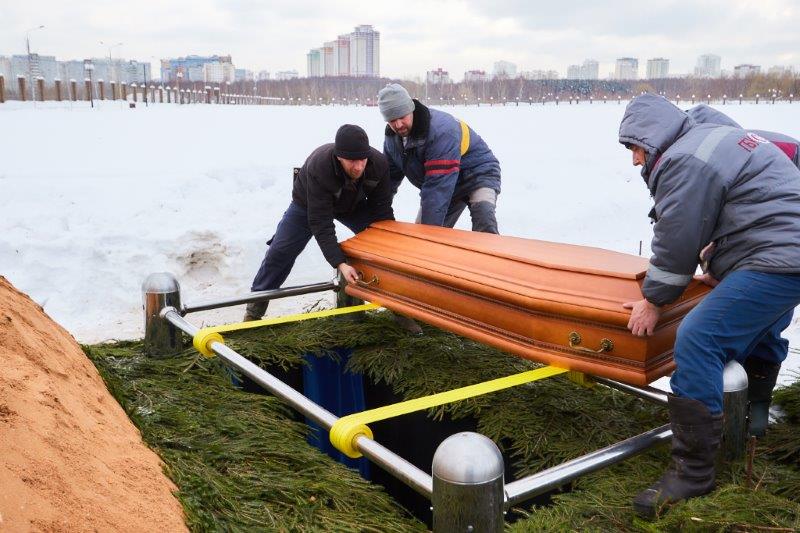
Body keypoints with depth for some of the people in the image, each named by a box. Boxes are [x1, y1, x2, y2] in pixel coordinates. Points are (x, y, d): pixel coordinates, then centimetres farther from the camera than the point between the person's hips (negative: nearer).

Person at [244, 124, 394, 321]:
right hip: (308, 204, -3)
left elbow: (382, 209, -21)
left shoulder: (379, 163, -33)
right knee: (281, 250, -7)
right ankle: (257, 303, 11)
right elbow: (321, 224, -43)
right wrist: (340, 264, -50)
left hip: (354, 204, 3)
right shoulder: (318, 167, -44)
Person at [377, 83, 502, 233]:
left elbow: (438, 186, -37)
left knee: (483, 215, -37)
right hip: (442, 182, 7)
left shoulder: (441, 130, -34)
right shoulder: (392, 138, -8)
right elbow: (390, 176, 5)